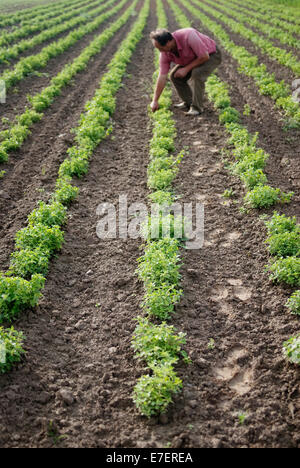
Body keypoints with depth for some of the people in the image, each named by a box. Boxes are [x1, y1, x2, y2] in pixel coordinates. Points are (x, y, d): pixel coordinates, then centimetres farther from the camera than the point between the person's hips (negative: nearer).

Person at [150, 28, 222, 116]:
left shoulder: (188, 36, -38)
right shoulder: (165, 53, -18)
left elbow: (205, 56, -31)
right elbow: (162, 77, -13)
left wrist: (186, 69, -27)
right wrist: (155, 101, -12)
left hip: (211, 55, -6)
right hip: (194, 58, 7)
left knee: (196, 73, -32)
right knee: (174, 76, -5)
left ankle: (196, 107, -19)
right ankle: (189, 102, 11)